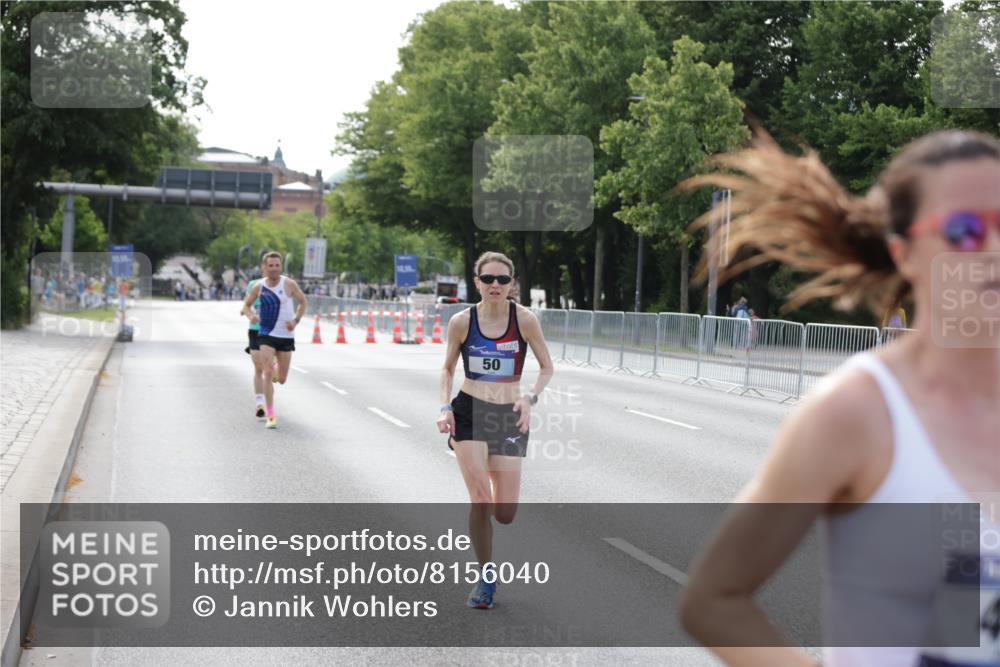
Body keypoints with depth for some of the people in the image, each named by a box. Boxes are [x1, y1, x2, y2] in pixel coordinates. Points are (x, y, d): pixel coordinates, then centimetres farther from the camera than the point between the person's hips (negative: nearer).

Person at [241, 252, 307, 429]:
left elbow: (303, 302, 7)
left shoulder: (289, 284, -5)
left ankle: (275, 371, 47)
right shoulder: (258, 287, -1)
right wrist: (250, 315, -10)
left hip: (286, 336, 0)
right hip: (266, 335, 0)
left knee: (282, 379, 7)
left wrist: (296, 320, -8)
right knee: (268, 373, -15)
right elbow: (246, 305, 12)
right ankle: (270, 415, -10)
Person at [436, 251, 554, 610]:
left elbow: (547, 367, 3)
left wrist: (531, 398, -14)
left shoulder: (524, 319, -6)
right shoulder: (461, 321, -4)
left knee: (505, 514, -1)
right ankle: (486, 577, 4)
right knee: (480, 499, -14)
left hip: (510, 417, 1)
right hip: (470, 412, -1)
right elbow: (448, 368, 9)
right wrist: (445, 408, -4)